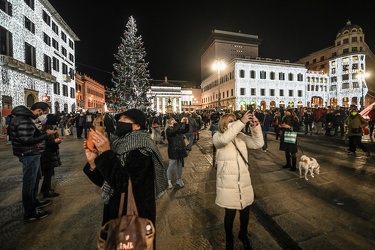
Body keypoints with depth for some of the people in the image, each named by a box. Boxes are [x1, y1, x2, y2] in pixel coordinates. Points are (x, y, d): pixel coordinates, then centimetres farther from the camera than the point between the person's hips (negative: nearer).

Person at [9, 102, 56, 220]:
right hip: (29, 155, -11)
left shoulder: (25, 117, 10)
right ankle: (30, 213, 16)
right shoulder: (24, 120, -23)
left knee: (36, 178, 24)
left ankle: (34, 202, 42)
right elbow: (27, 140, -27)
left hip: (32, 154, 11)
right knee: (29, 182, 1)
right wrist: (46, 134, -21)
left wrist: (43, 132, 1)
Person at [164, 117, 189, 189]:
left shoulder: (178, 129, 5)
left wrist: (187, 123, -12)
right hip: (173, 151, -6)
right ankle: (169, 181, 27)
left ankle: (179, 180, 33)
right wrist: (181, 122, -31)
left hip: (180, 150, 6)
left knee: (180, 166, 16)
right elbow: (175, 131, -32)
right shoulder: (168, 131, -13)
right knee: (171, 167, 7)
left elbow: (186, 130, 4)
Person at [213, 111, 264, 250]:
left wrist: (256, 125, -17)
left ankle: (243, 235, 51)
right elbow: (225, 139, -32)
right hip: (228, 183, -4)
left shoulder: (241, 136, 3)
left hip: (244, 181, 4)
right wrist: (242, 121, -32)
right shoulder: (217, 136, -9)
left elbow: (258, 143, -5)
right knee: (230, 214, 11)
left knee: (245, 212, 19)